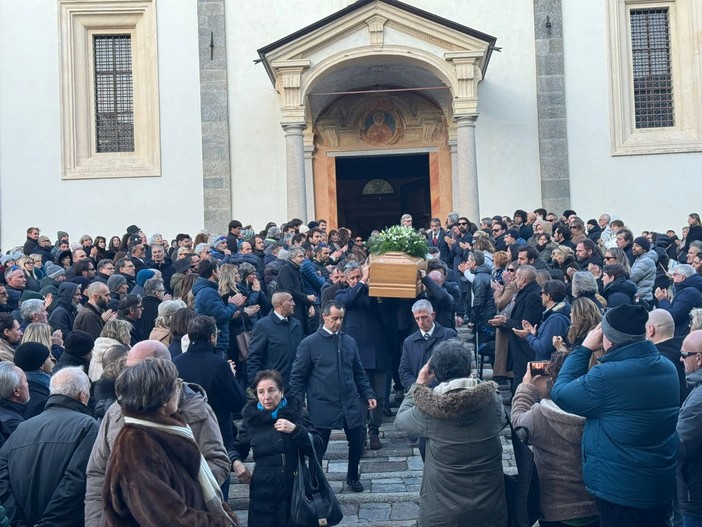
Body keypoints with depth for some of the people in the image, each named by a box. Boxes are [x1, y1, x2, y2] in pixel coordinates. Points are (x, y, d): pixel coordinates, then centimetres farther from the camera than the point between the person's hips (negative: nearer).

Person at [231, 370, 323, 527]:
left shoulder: (295, 411, 0)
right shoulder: (252, 418, 2)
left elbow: (317, 446, -5)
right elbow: (238, 448, 15)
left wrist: (295, 430, -18)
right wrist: (236, 462, -5)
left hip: (297, 491, 0)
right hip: (263, 495, 0)